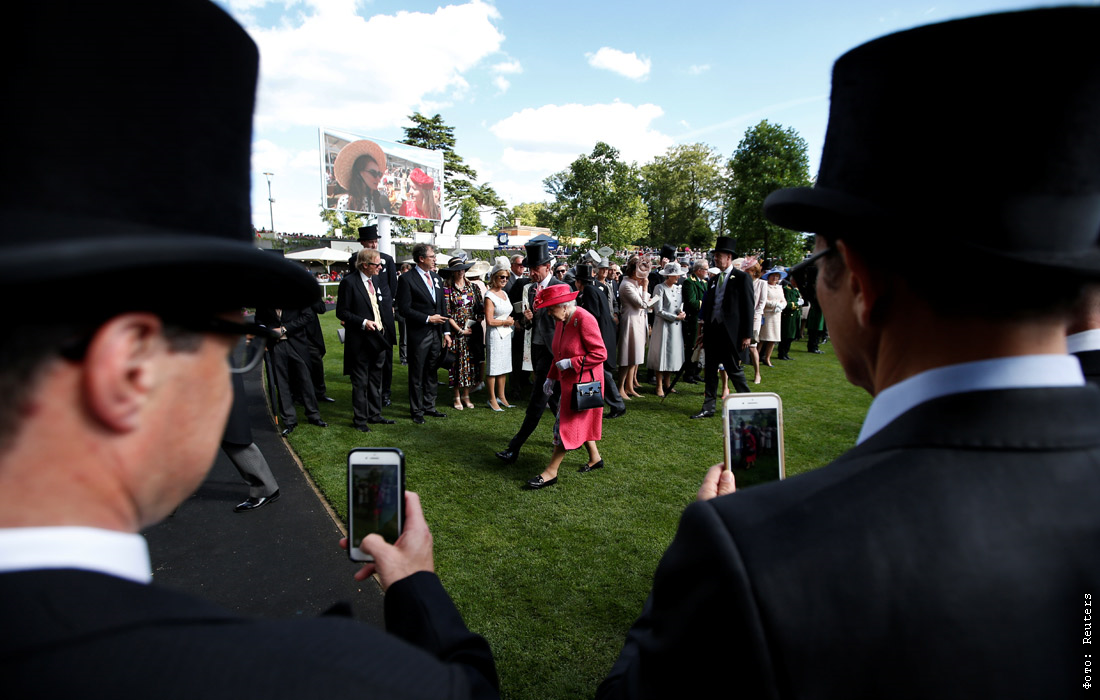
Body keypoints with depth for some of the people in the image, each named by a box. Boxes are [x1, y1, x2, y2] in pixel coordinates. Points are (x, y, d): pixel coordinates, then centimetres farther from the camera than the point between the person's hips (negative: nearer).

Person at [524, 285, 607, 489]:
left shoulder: (584, 320, -23)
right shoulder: (561, 321, 5)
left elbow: (600, 354, -23)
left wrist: (570, 363, -23)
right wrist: (552, 377, 13)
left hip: (582, 382, -9)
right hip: (569, 380, 9)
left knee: (567, 424, -4)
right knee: (579, 421, 19)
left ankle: (551, 472, 3)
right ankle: (595, 458, 37)